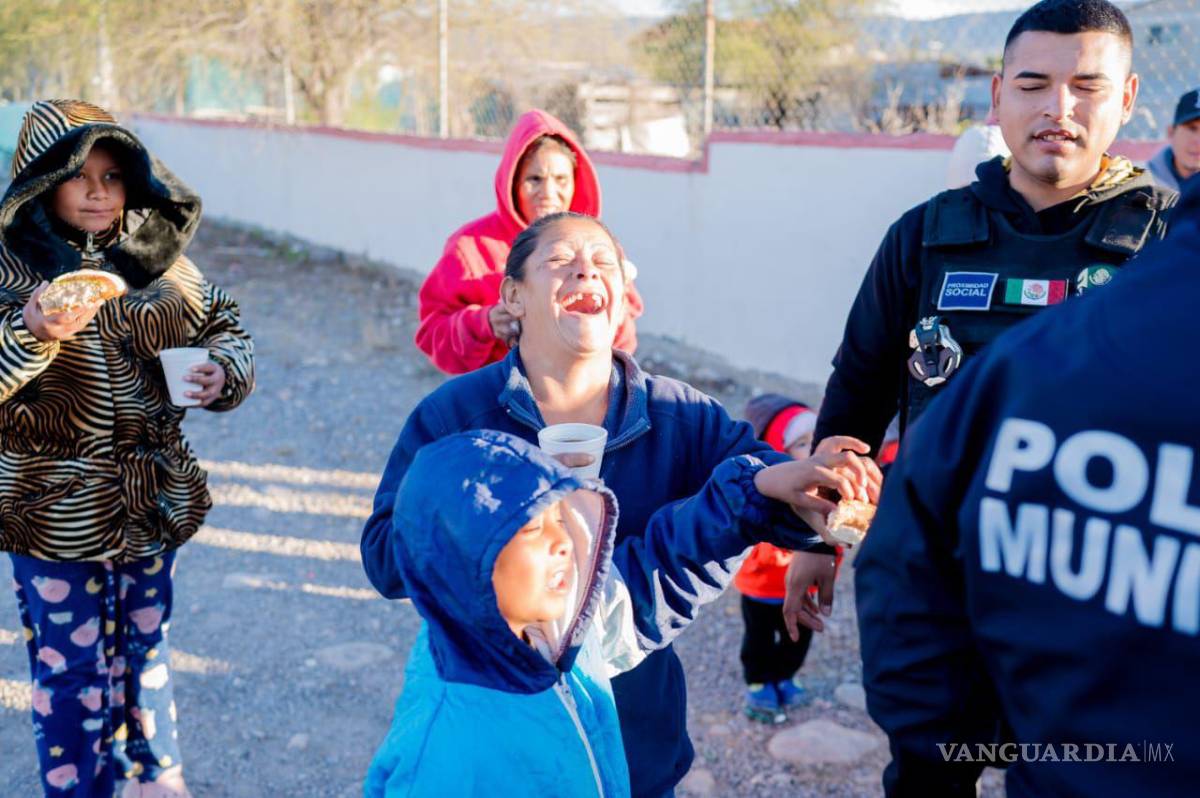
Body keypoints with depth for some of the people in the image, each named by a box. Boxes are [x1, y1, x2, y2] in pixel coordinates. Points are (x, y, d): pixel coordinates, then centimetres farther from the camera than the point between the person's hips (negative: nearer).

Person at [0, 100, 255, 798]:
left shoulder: (155, 257, 3)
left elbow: (222, 322, 12)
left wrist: (227, 370, -8)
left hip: (152, 498, 4)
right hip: (56, 511, -4)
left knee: (146, 648, 19)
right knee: (71, 667, 6)